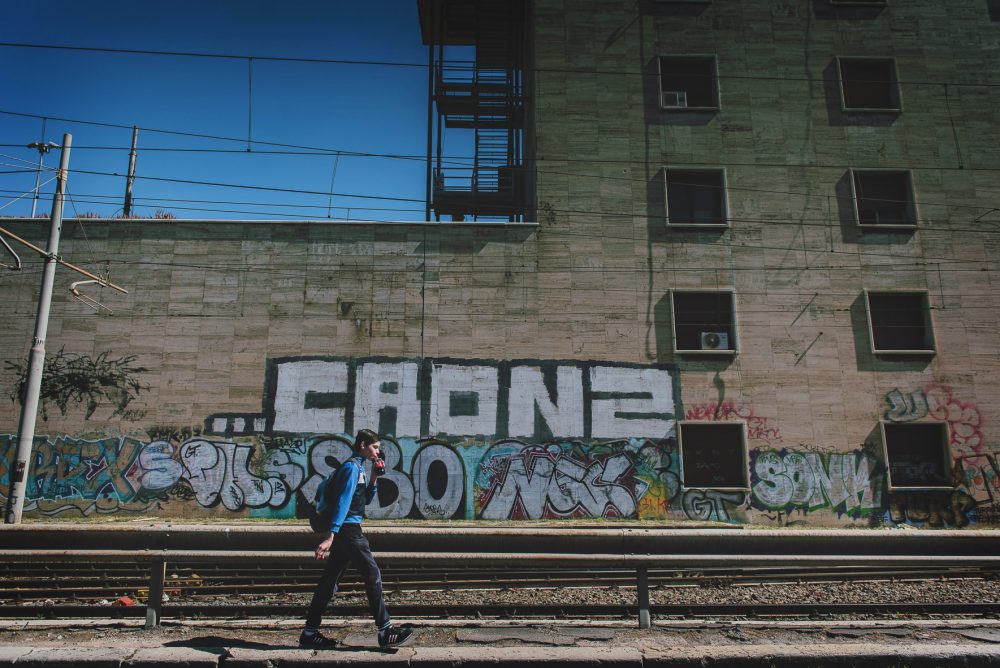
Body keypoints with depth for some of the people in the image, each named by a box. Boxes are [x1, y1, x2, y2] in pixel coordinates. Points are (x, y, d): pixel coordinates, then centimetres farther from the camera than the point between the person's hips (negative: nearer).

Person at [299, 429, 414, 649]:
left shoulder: (357, 467, 18)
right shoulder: (352, 467, -12)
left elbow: (365, 500, 24)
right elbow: (343, 502, -21)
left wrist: (373, 479, 10)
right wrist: (331, 536, -26)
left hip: (343, 531, 10)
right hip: (348, 530, -10)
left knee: (330, 580, 10)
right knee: (373, 575, -6)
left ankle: (309, 633, 14)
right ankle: (385, 631, -1)